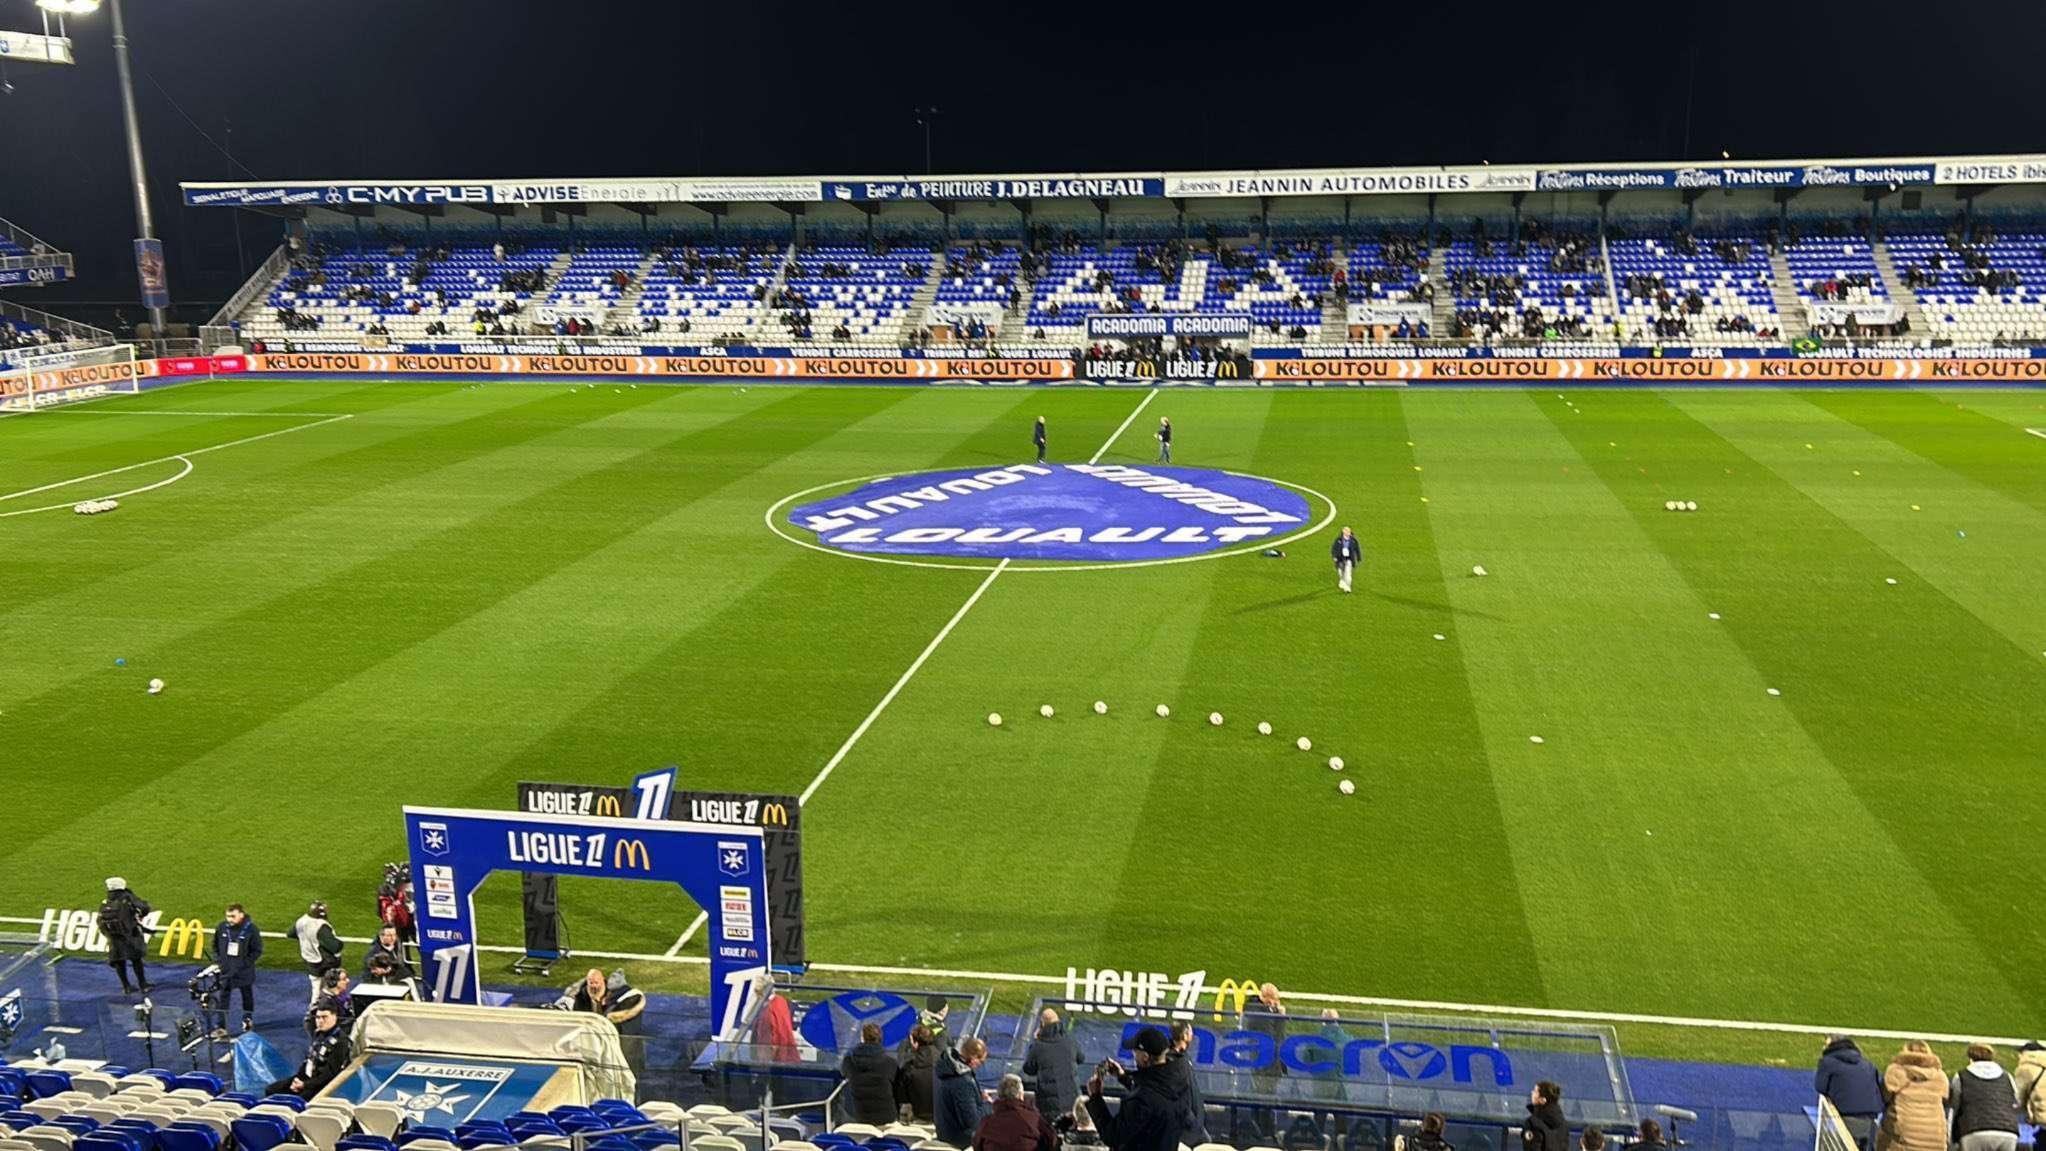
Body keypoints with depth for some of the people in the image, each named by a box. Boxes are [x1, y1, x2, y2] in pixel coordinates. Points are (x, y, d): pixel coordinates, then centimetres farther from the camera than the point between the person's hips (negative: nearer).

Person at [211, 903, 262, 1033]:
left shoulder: (251, 929, -14)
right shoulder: (222, 927, -6)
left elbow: (257, 950, -7)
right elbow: (215, 945, 9)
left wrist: (245, 963, -15)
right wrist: (217, 961, -1)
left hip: (244, 972, -2)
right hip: (225, 970, 2)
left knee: (247, 997, 16)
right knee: (221, 999, 1)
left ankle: (248, 1020, 36)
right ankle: (220, 1026, 7)